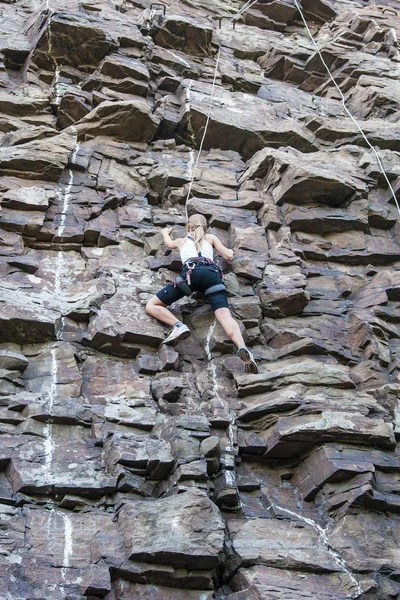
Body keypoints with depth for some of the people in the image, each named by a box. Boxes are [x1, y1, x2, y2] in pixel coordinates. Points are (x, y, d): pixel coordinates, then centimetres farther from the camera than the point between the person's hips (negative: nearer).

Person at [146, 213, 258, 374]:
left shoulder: (181, 240, 37)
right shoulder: (211, 238, 34)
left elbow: (169, 243, 60)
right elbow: (228, 256, 29)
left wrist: (165, 233, 82)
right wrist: (230, 250, 53)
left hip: (191, 273, -1)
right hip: (212, 274, 1)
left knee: (152, 306, 6)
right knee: (225, 315, -18)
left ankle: (178, 326, -21)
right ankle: (242, 347, -46)